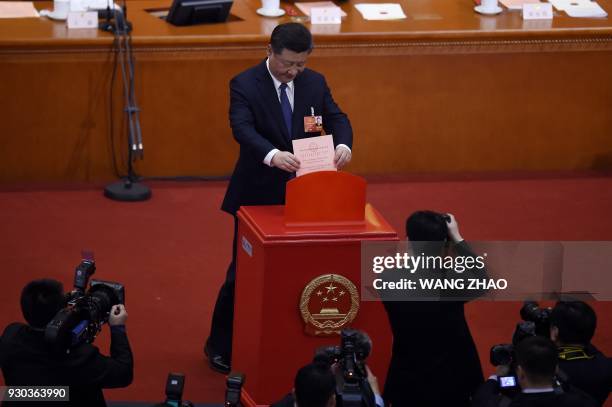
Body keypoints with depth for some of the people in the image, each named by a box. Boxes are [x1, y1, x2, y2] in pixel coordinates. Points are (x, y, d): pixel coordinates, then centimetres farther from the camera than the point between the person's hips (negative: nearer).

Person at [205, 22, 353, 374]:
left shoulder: (315, 82, 2)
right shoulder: (245, 85, -13)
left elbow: (336, 118, -3)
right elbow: (242, 128, -27)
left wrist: (343, 144, -27)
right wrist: (272, 155, -47)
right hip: (258, 194, -4)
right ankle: (220, 346, 17)